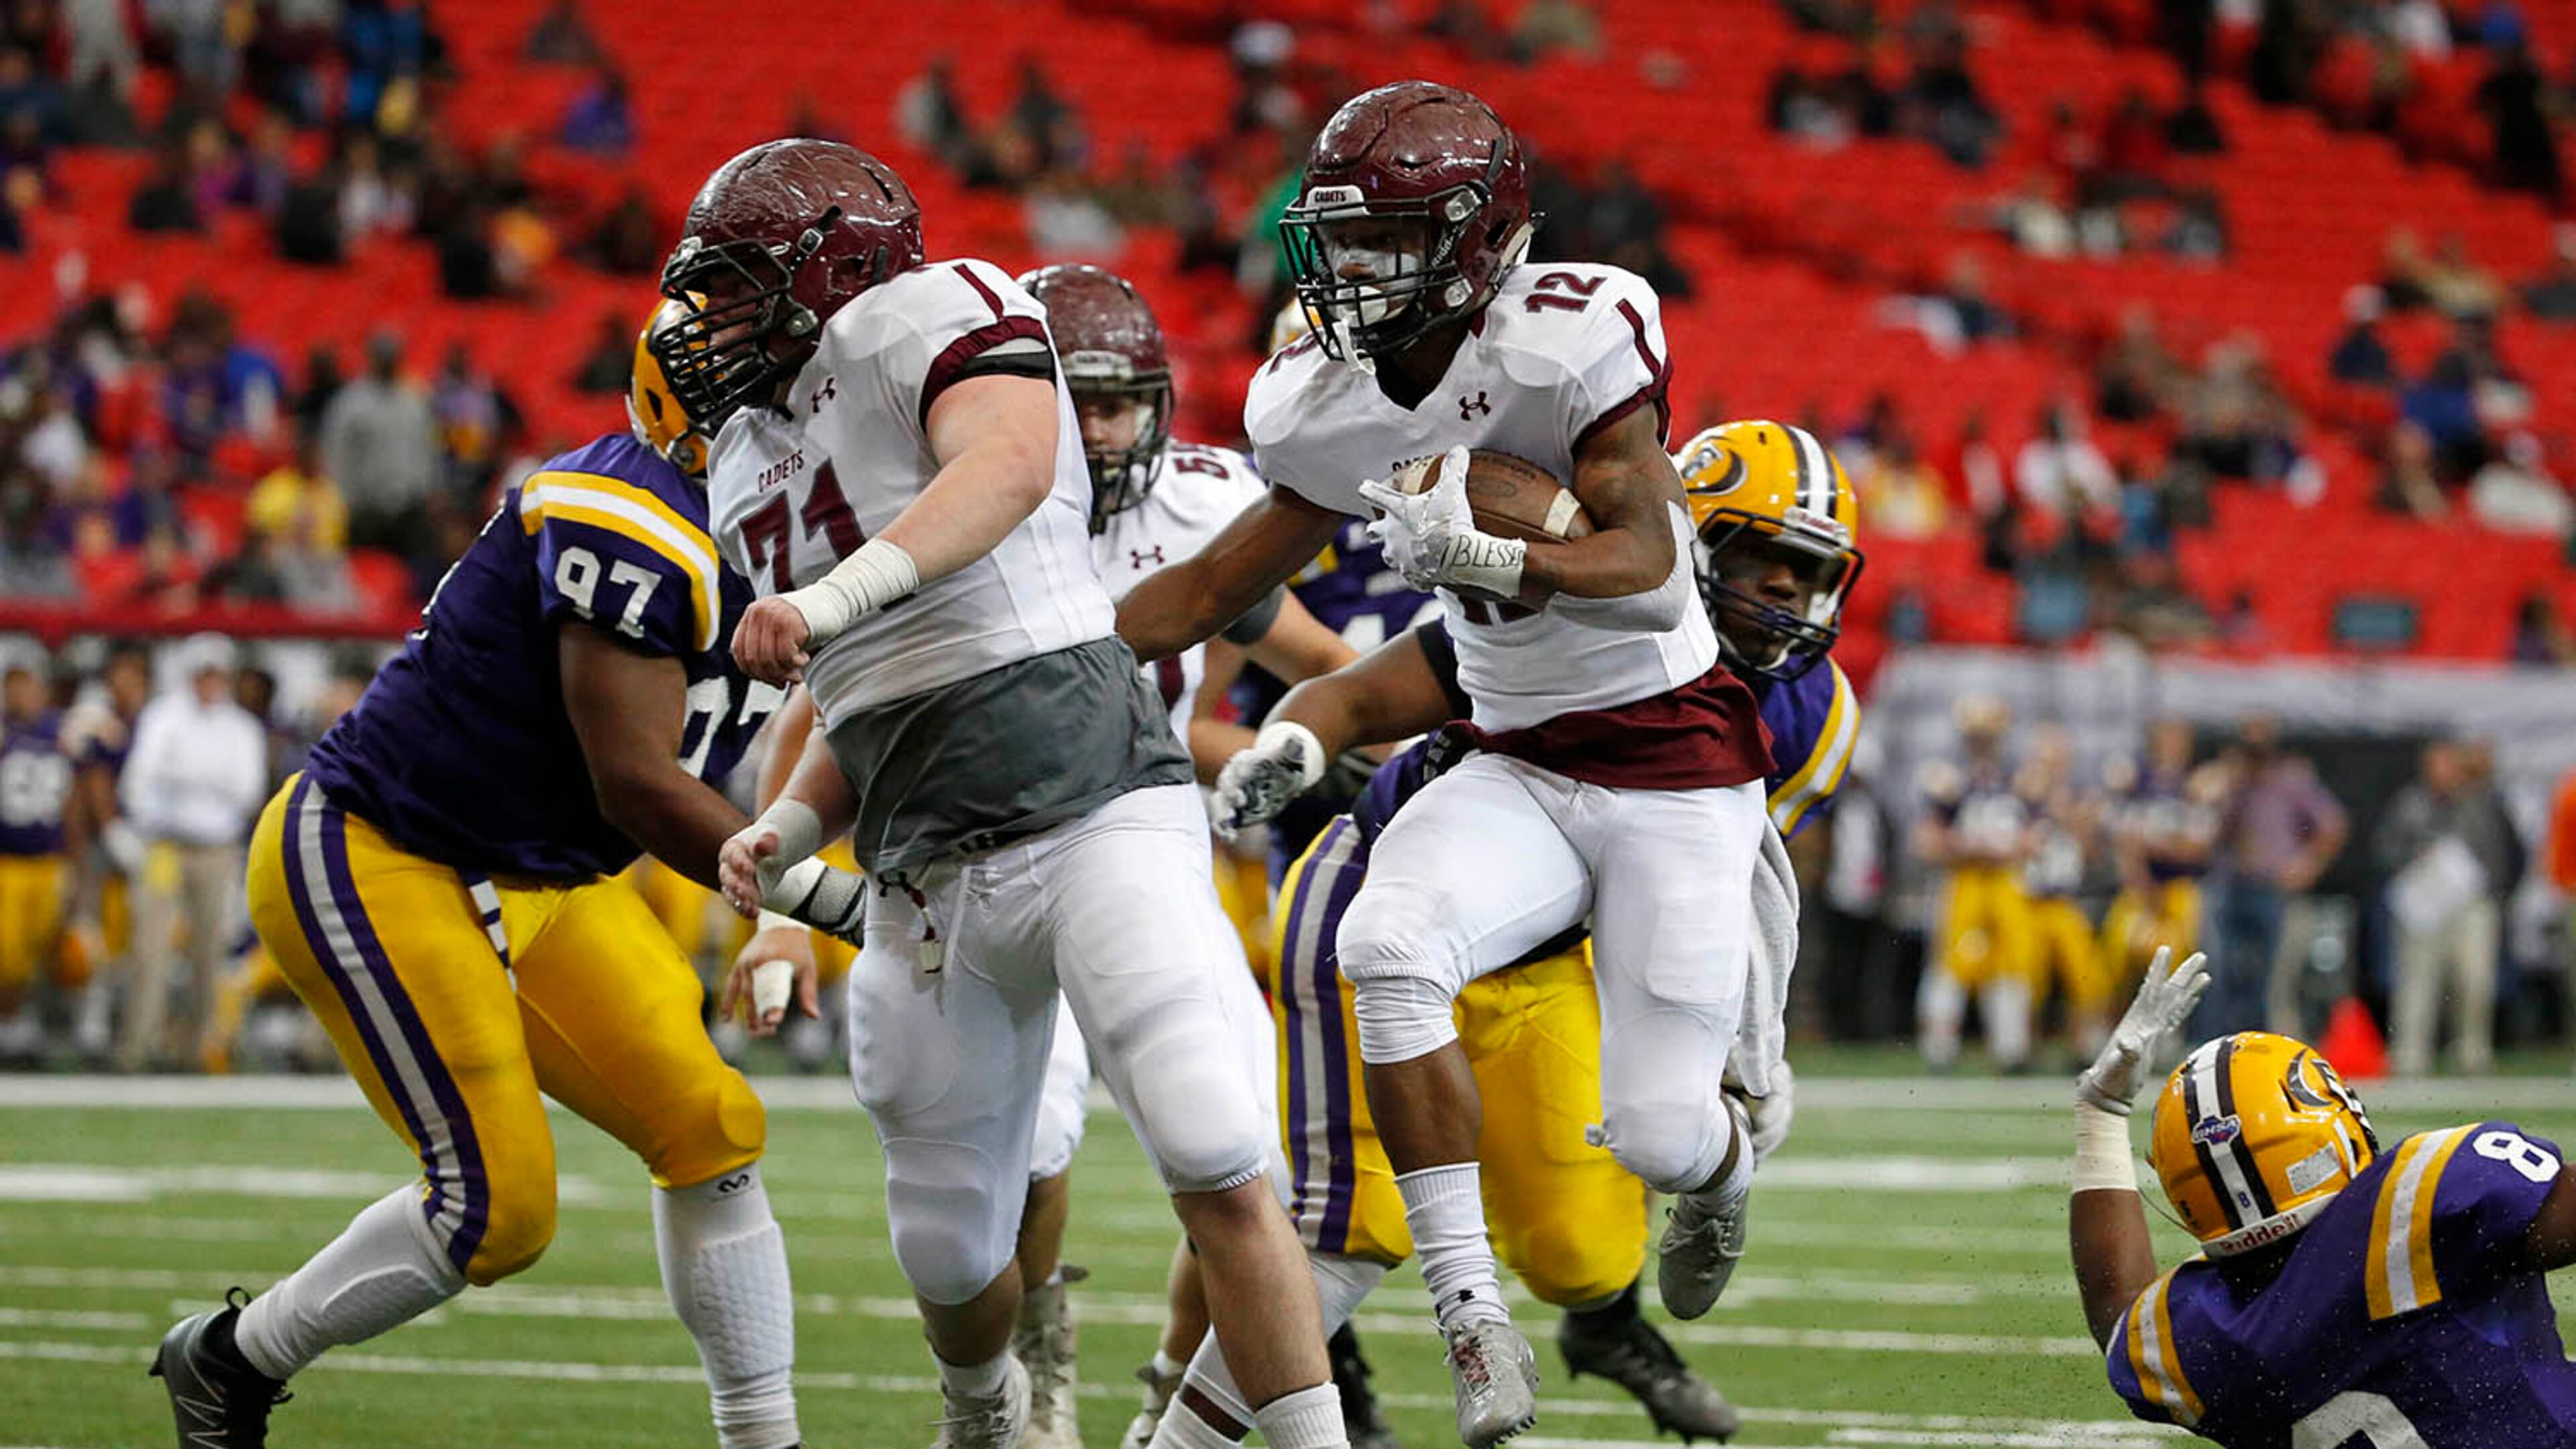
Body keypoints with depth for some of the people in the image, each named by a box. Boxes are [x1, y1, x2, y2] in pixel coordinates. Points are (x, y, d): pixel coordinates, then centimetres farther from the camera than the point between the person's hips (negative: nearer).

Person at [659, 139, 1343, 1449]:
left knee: (1215, 1166, -20)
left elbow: (1012, 459, -25)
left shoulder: (925, 313, -3)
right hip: (926, 881, 8)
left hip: (1087, 808, -8)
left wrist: (835, 597, -36)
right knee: (949, 1251, 12)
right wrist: (784, 833, 8)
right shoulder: (751, 464, 21)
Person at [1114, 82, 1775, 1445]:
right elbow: (1214, 587, 10)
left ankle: (1722, 1166, 36)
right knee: (1388, 942, -28)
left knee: (1658, 1134, -8)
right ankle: (1477, 1333, -22)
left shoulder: (1574, 337, -20)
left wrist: (1476, 554, -42)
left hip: (1674, 761, -5)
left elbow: (1651, 578, -25)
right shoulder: (1334, 409, -2)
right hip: (1517, 770, 5)